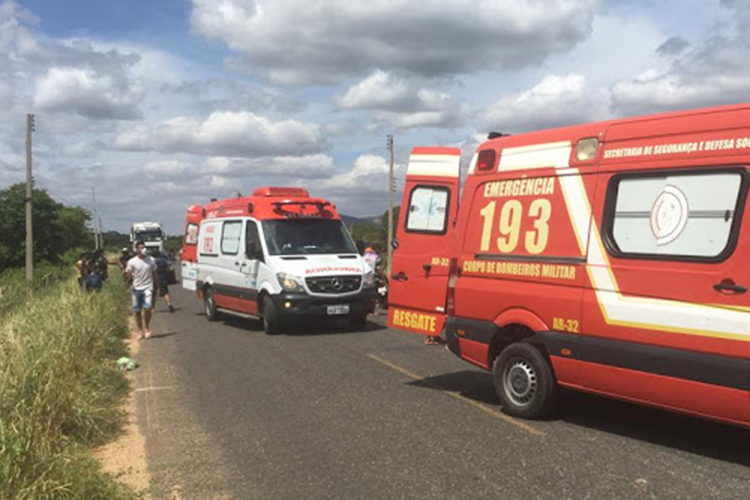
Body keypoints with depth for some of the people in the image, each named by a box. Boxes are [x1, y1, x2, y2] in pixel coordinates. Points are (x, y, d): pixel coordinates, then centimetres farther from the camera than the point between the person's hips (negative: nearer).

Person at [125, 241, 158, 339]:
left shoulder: (151, 260, 4)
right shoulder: (131, 262, -1)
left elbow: (154, 274, 13)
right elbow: (129, 277, 2)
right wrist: (128, 276, -21)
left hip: (148, 287, 0)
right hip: (136, 288, 0)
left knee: (147, 308, -16)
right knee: (137, 311, 5)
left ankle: (147, 328, 3)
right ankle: (140, 331, 18)